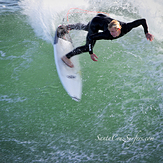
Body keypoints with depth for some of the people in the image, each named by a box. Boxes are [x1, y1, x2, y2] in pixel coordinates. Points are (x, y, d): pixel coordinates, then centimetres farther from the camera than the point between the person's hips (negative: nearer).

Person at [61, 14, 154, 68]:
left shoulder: (126, 27, -36)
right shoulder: (107, 34, -44)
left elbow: (143, 21, -29)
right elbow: (91, 37, -36)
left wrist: (147, 33, -39)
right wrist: (91, 53, -39)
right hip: (95, 23, -6)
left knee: (86, 28, 34)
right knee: (88, 47, -9)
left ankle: (72, 26, 62)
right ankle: (66, 57, 5)